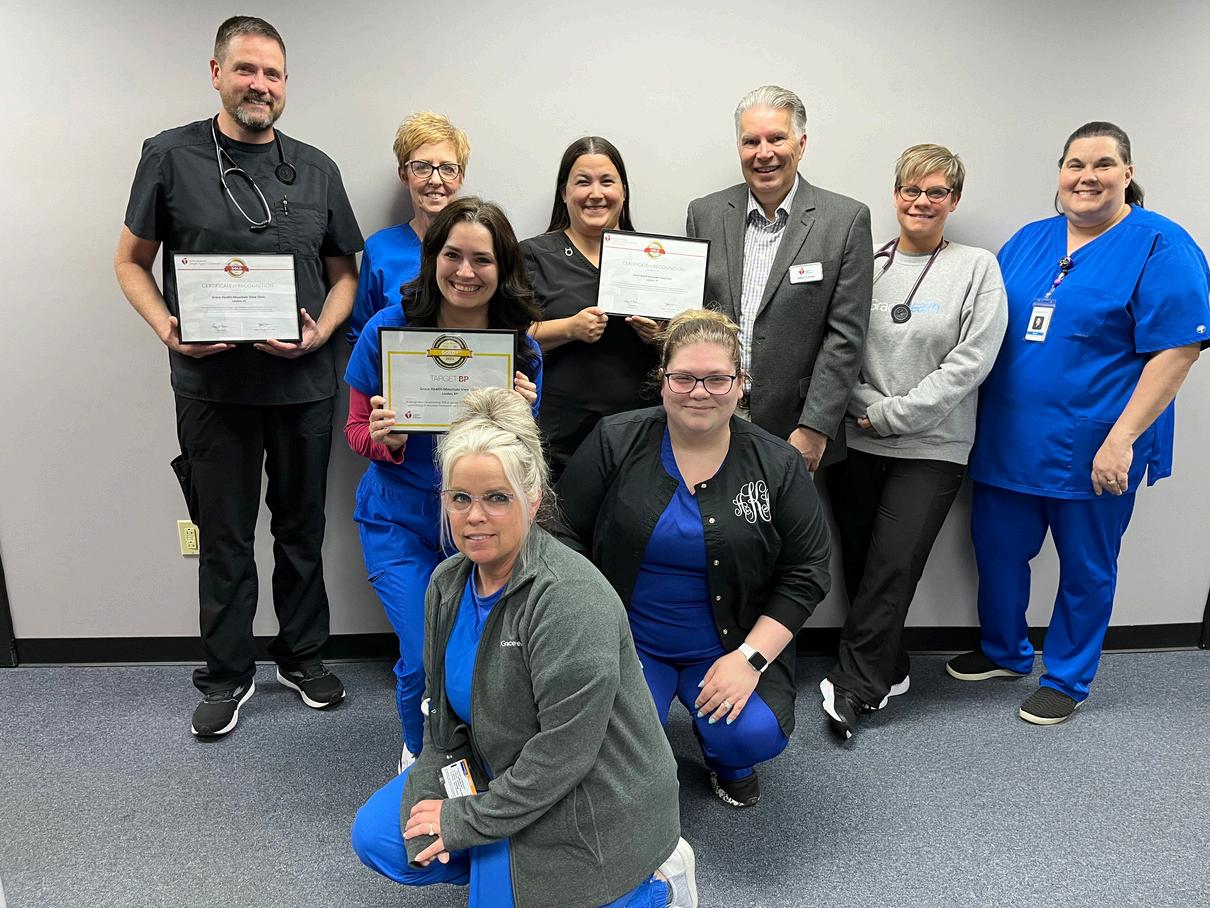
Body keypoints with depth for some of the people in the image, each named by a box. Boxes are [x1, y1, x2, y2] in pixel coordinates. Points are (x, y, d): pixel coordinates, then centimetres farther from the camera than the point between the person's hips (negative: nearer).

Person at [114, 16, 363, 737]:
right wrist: (165, 325, -13)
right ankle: (228, 676, 26)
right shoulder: (170, 156, 1)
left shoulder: (316, 169, 7)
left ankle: (303, 657, 31)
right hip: (213, 386, -2)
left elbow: (344, 271, 10)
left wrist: (322, 331, -9)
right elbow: (132, 261, 5)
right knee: (225, 537, 9)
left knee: (302, 529, 13)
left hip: (303, 384, 2)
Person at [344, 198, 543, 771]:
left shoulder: (522, 348, -6)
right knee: (426, 661, -11)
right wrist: (383, 438, -21)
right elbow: (357, 429, 2)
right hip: (400, 519, -1)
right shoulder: (387, 329, -10)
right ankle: (420, 753, 27)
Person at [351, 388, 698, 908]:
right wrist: (429, 795, -6)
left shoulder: (571, 600, -30)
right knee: (376, 838, 5)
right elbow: (443, 710, 7)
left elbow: (563, 753, -27)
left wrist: (467, 819, -17)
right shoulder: (447, 583, -3)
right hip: (502, 776, 8)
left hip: (586, 806, -7)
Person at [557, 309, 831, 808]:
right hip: (627, 640, 0)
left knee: (755, 735, -22)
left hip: (726, 647, 1)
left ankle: (724, 755, 17)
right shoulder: (615, 442, -7)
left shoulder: (778, 464, -6)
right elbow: (565, 534, -3)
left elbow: (805, 574, -3)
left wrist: (750, 657, -13)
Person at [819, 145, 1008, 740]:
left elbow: (970, 361, -8)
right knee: (860, 564, 8)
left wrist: (890, 414, -11)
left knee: (893, 568, -5)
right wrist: (863, 406, -10)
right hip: (854, 442, 3)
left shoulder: (977, 268, 1)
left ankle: (854, 684, 10)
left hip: (930, 449, -2)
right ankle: (887, 670, 27)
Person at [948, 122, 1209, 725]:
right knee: (997, 550, 14)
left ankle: (1066, 679, 31)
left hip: (1091, 449, -5)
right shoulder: (1028, 241, 9)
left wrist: (1122, 438, -18)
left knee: (1085, 567, 11)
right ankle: (1004, 652, 38)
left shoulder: (1160, 246, -7)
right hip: (1009, 440, 5)